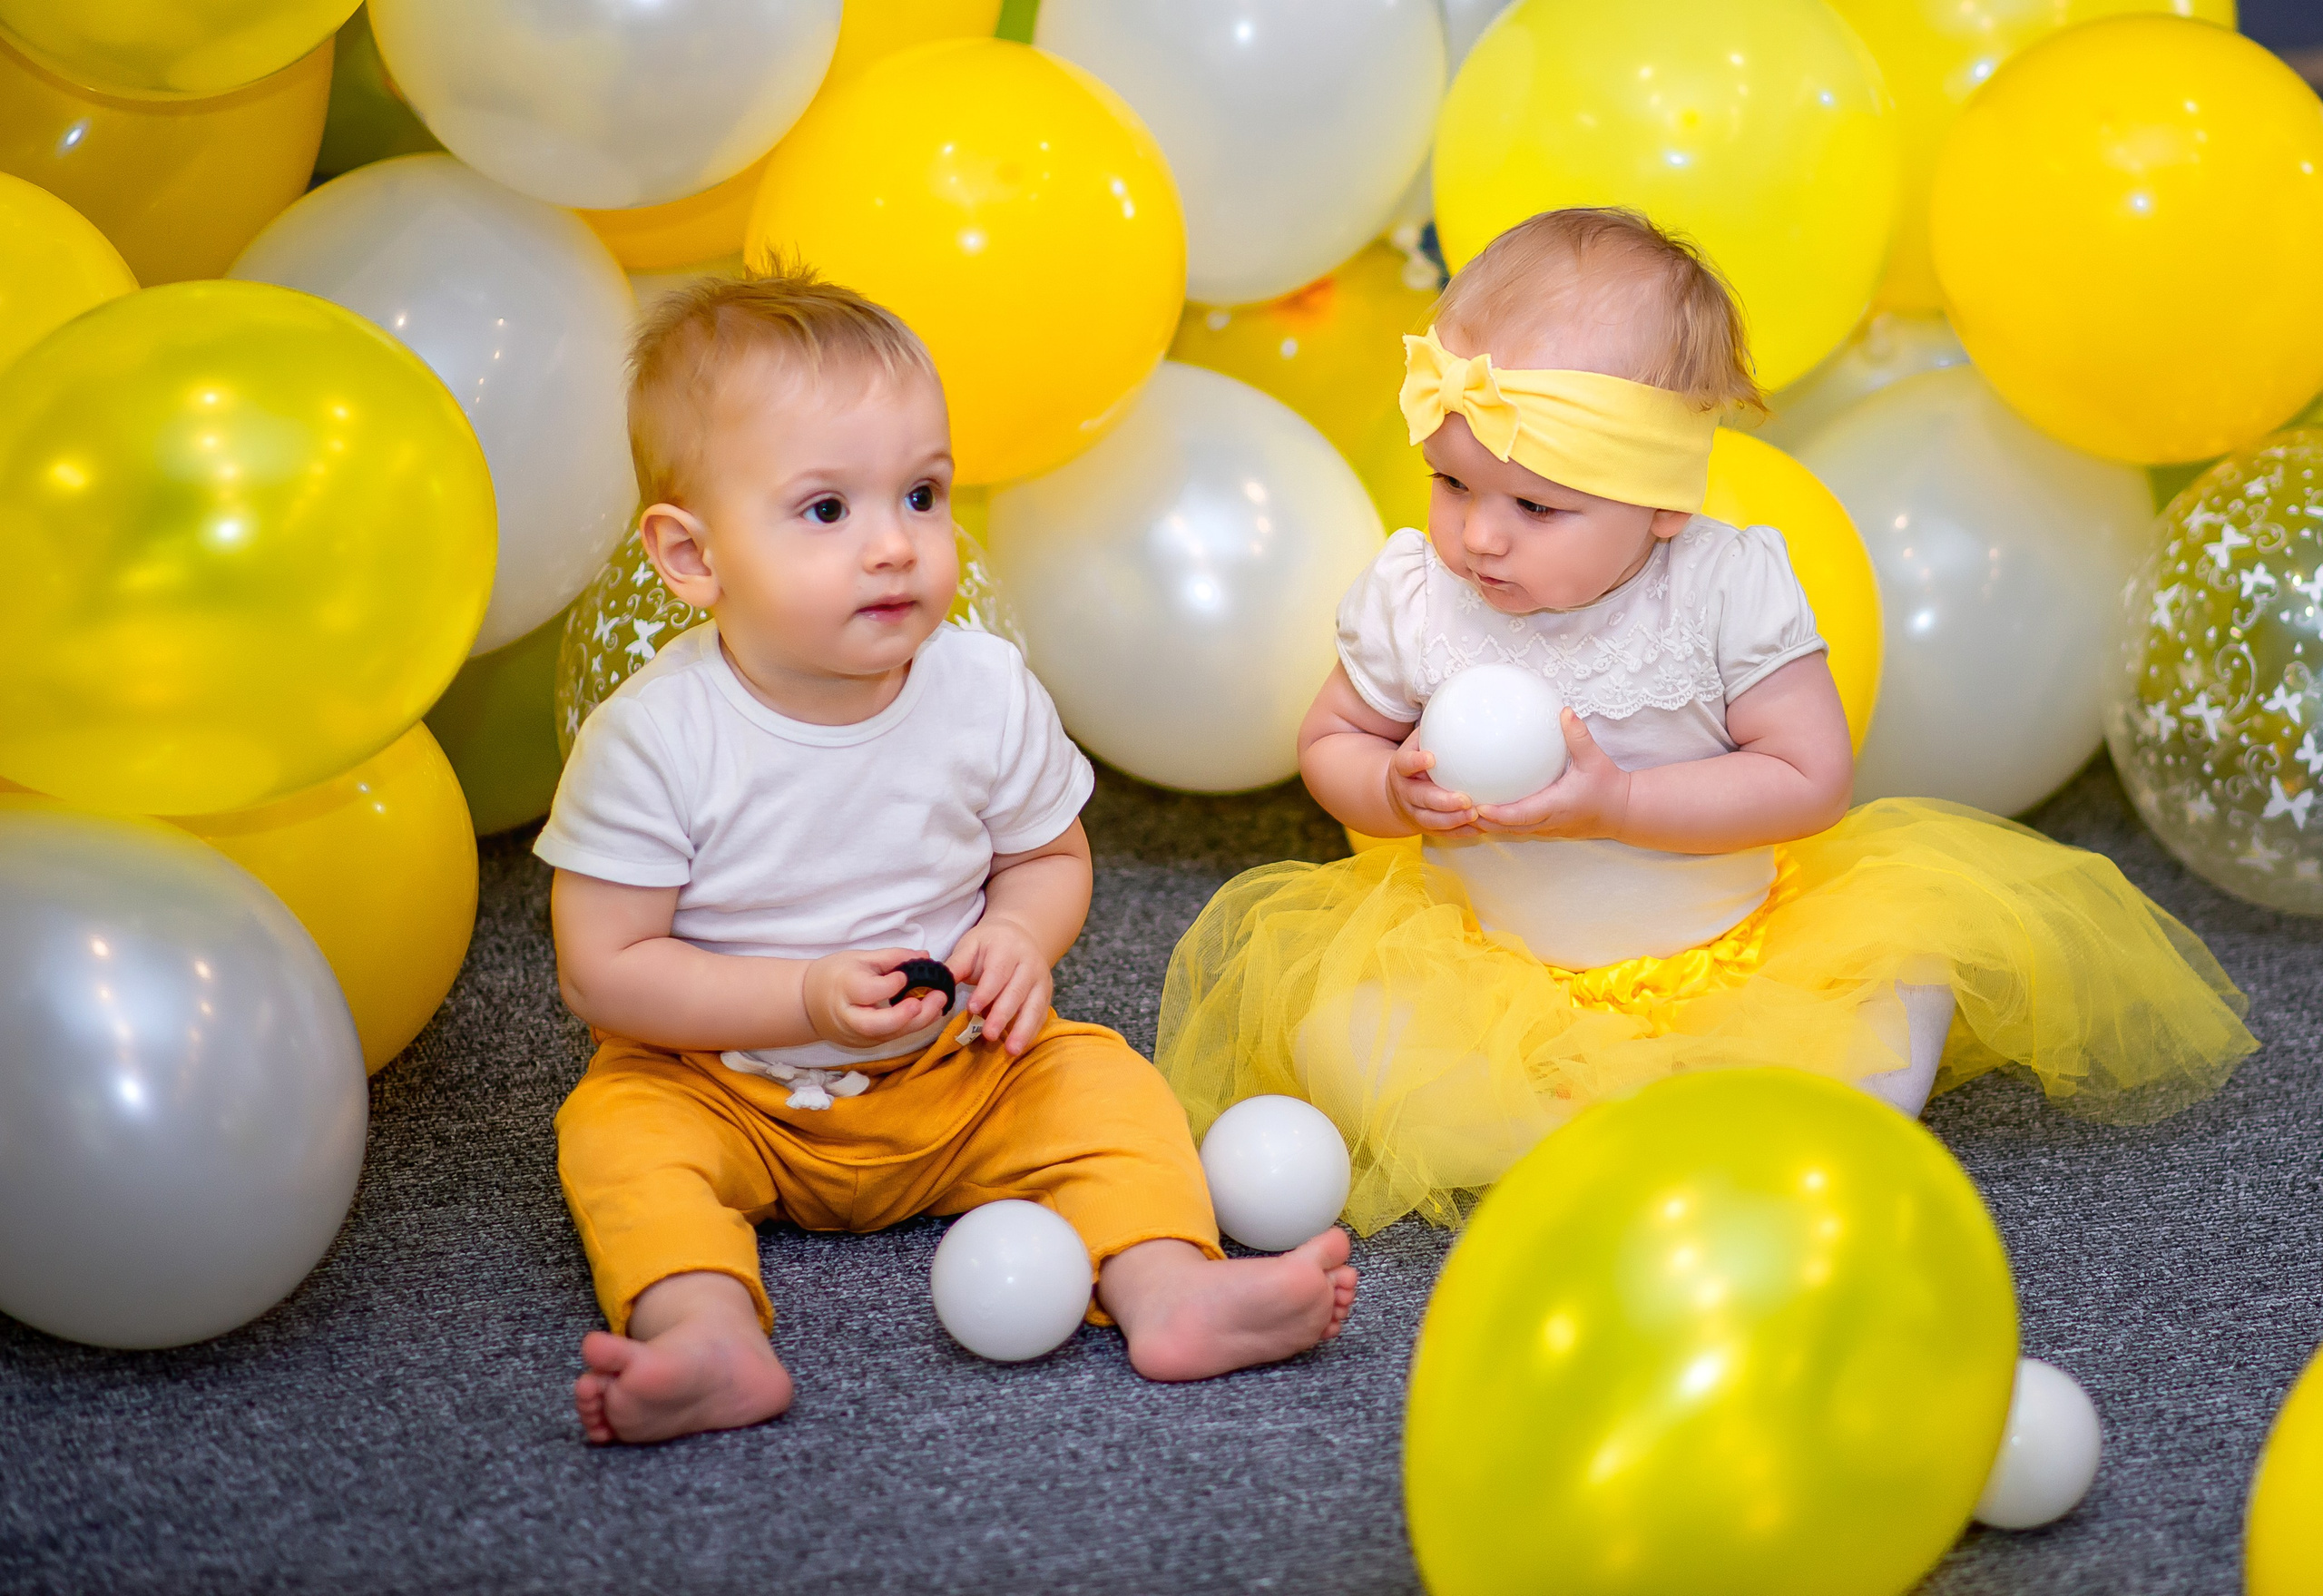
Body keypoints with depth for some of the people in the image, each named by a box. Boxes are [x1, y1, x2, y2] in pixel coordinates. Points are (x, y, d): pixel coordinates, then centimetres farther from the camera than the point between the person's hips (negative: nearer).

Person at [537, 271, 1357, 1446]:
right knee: (619, 1128, -28)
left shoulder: (987, 697, -9)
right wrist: (806, 1000, -25)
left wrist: (1018, 938, -15)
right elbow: (604, 970, -15)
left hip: (956, 1079, 2)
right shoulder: (654, 740, -19)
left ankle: (1168, 1290, -34)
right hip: (727, 1083, -2)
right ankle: (708, 1337, -47)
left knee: (1101, 1082, -17)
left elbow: (1051, 857, 8)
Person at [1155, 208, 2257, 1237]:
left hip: (1732, 952, 0)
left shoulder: (1731, 591, -16)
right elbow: (1331, 741, 5)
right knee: (1338, 1029, -24)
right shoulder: (1410, 597, -10)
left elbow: (1809, 778, -16)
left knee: (1905, 947, -20)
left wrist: (1615, 800, -25)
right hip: (1488, 965, 1)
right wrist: (1396, 793, -19)